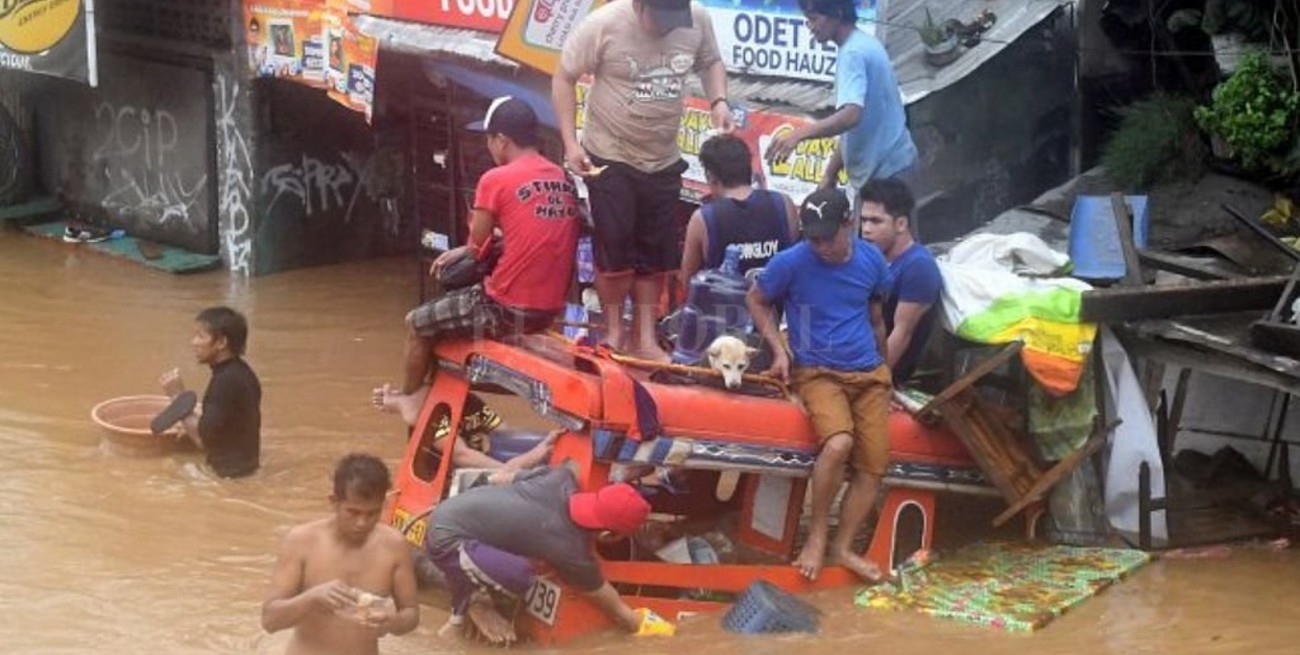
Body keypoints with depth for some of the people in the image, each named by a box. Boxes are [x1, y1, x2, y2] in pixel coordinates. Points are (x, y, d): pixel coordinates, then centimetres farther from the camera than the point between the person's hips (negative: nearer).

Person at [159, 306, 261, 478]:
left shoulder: (225, 381, -23)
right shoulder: (240, 371, 6)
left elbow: (203, 439, -23)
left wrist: (178, 396, -20)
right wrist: (197, 419, 5)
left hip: (228, 469, -9)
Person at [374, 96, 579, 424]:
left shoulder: (496, 180, -14)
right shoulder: (563, 180, 7)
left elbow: (479, 247, -8)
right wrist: (468, 250, 14)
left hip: (507, 308, -7)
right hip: (551, 308, 7)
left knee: (417, 323, 17)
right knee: (446, 309, 31)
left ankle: (410, 398, 36)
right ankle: (430, 392, 37)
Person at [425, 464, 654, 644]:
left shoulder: (562, 480, -3)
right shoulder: (574, 552, -17)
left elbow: (499, 479, 14)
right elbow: (618, 612, -2)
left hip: (445, 514, 9)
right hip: (447, 538, -9)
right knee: (520, 576, -28)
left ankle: (463, 609, 30)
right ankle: (475, 599, 3)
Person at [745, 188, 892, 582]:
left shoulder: (872, 260, 2)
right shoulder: (790, 263, -10)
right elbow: (756, 300, 7)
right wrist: (778, 349, -3)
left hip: (869, 373, 4)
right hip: (818, 372, -4)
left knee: (873, 465, -6)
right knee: (838, 443, -30)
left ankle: (844, 547, 8)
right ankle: (817, 534, -11)